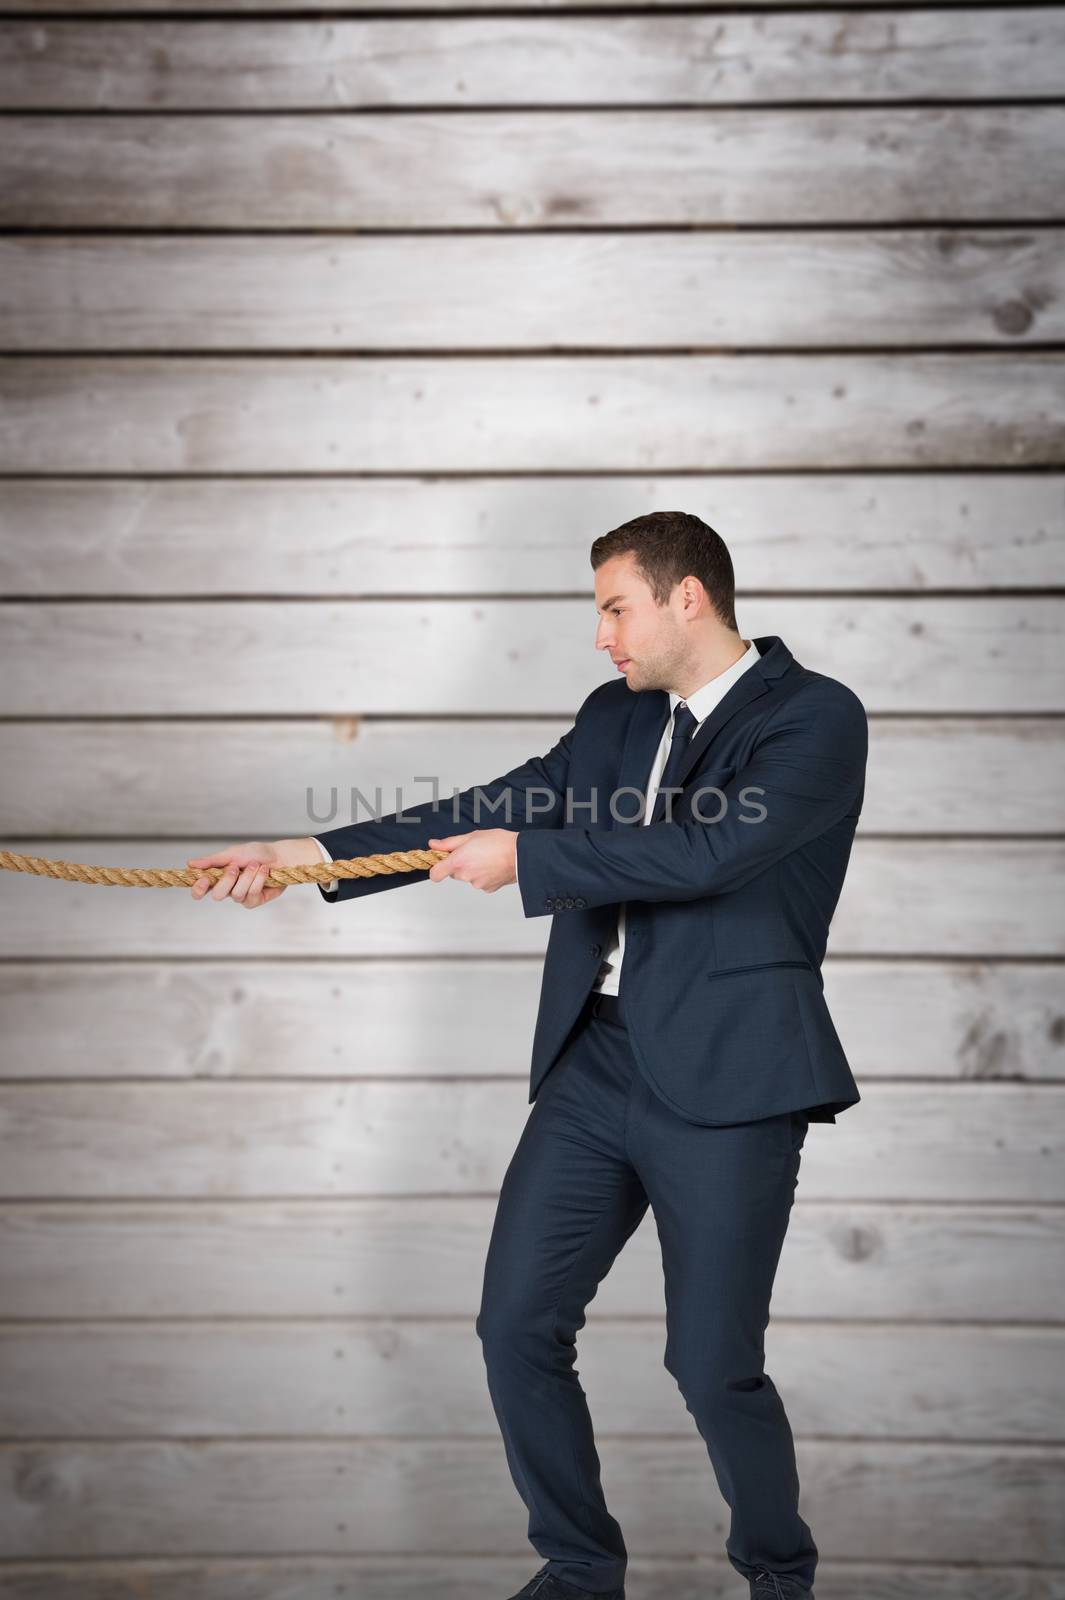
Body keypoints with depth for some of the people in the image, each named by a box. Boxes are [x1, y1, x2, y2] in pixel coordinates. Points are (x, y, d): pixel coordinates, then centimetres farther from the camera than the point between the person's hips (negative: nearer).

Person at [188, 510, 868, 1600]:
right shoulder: (615, 716, 15)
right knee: (517, 1326, 5)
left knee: (714, 1367, -2)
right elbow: (491, 812, 13)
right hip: (593, 1063, 6)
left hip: (725, 1082, -6)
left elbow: (706, 852, -20)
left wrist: (525, 857, -14)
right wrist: (298, 856, 6)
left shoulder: (816, 716, -6)